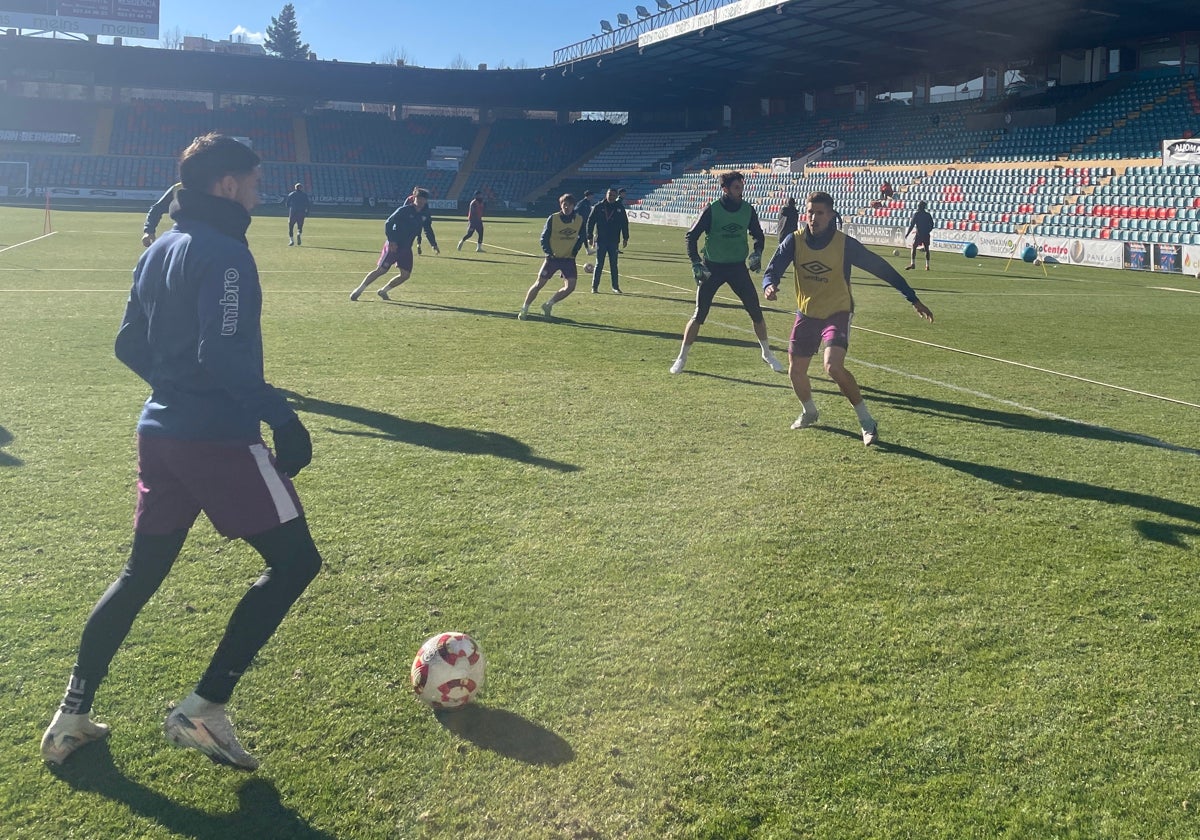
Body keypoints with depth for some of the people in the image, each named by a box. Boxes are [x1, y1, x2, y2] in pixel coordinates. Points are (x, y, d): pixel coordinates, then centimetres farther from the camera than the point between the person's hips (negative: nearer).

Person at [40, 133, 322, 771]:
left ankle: (73, 715, 24)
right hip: (220, 438, -9)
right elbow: (222, 354, -24)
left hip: (160, 433, 9)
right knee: (294, 560, 0)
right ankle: (204, 709, -2)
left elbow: (130, 346, 18)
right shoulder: (223, 252, -14)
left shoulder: (159, 250, 14)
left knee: (141, 573, 20)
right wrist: (281, 416, -21)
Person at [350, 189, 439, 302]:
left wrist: (434, 244, 14)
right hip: (393, 246, -6)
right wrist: (391, 240, -21)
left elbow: (428, 230, 20)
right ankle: (358, 290, 4)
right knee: (381, 270, -7)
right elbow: (388, 224, -13)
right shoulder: (404, 210, -13)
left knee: (406, 274, -2)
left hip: (406, 248, 6)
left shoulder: (425, 215, 3)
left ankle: (383, 291, 15)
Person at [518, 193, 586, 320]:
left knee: (570, 286, -11)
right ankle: (524, 309, 12)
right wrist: (548, 253, -12)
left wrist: (574, 251, -1)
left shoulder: (579, 220, -2)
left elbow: (581, 238, 12)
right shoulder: (553, 218, -9)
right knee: (539, 284, -1)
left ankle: (548, 305, 6)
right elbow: (544, 237, -3)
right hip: (553, 257, -2)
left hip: (568, 258, 2)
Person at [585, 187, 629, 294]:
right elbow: (590, 222, 1)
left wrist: (625, 238, 7)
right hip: (600, 240, -2)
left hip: (614, 241, 2)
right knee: (599, 264, 0)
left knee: (614, 265, 7)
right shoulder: (598, 207, -1)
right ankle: (594, 287, 6)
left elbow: (625, 223, 10)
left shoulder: (620, 208, 4)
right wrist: (590, 237, -4)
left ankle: (615, 287, 15)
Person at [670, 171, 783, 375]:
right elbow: (692, 236, -6)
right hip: (712, 268, -3)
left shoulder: (748, 210, -1)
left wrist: (757, 253, -5)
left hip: (738, 267, 3)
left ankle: (767, 353, 22)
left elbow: (758, 236, 14)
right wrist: (696, 264, -15)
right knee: (699, 314, -4)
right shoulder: (712, 210, -12)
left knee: (756, 312, 2)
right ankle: (682, 358, 8)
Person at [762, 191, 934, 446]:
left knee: (833, 366, -26)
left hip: (837, 313, -4)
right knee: (795, 372, 9)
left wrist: (912, 299, -9)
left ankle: (867, 422, -12)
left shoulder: (845, 244, -16)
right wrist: (769, 286, -39)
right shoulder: (795, 241, -8)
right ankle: (810, 411, 41)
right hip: (806, 314, 4)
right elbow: (772, 270, -12)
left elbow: (881, 268, -10)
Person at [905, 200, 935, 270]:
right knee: (926, 249, 9)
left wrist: (907, 233, -3)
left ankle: (912, 264, -10)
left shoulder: (916, 214, -5)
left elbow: (912, 225, -8)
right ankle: (927, 265, 7)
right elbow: (932, 225, 10)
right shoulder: (928, 215, 8)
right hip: (926, 235, 4)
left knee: (913, 248, 1)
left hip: (919, 234, -4)